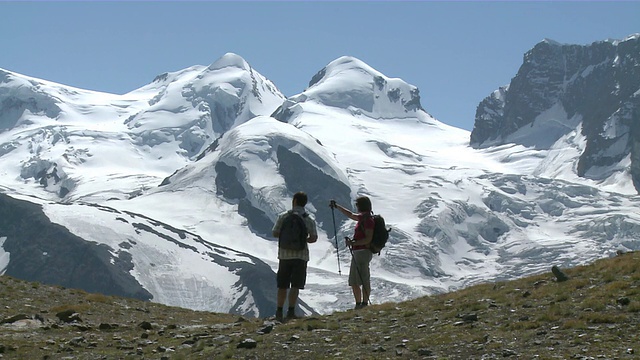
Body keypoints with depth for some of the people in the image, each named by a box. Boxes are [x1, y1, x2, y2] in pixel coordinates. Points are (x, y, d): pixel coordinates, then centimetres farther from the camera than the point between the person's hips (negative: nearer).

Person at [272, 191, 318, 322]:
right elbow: (314, 238, -6)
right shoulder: (309, 219, -1)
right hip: (301, 255, -1)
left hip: (285, 254, 1)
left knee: (282, 286, 9)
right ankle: (291, 311, -4)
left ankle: (279, 312, 10)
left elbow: (275, 233, -1)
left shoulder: (283, 216, -2)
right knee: (295, 286, 2)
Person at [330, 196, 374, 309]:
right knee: (354, 282, 12)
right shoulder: (362, 217, 14)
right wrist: (337, 206, 35)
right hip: (357, 252, 11)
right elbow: (350, 215, 32)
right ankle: (358, 305, 17)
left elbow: (368, 239, -21)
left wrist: (354, 243, -26)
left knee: (364, 280, -10)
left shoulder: (368, 220, -14)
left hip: (363, 252, -11)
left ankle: (365, 303, -9)